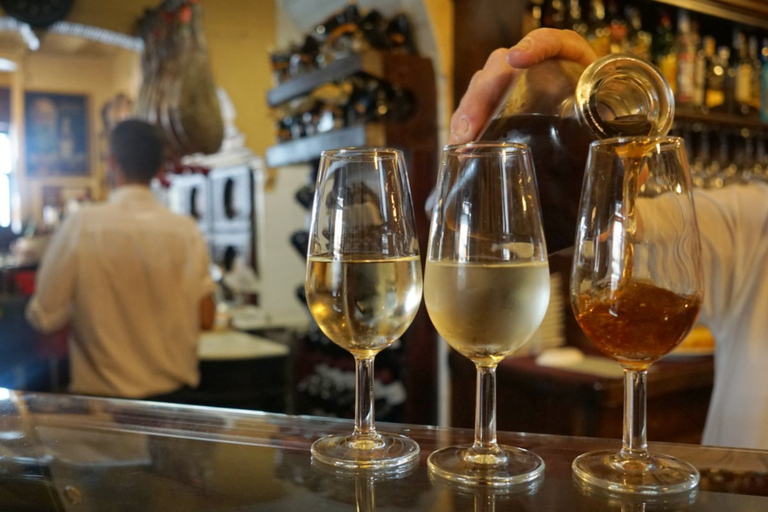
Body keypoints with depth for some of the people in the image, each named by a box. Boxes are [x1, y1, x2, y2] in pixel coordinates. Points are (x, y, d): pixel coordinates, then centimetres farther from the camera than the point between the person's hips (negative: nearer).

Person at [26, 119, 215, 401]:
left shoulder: (81, 225, -15)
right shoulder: (188, 231, -9)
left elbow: (44, 317, -9)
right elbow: (205, 319, -3)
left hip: (103, 392, -2)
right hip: (175, 389, 2)